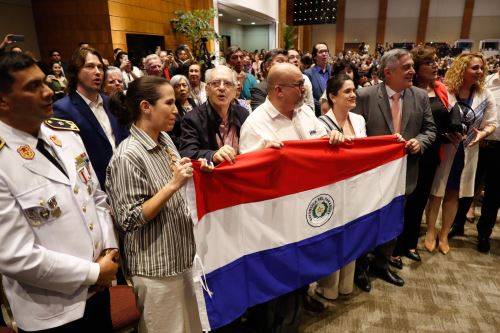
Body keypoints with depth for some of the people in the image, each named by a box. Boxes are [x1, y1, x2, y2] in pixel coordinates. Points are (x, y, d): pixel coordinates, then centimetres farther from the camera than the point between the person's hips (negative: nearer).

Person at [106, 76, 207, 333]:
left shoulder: (165, 139, 2)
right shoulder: (128, 156, -22)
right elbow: (130, 220, -22)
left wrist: (190, 177, -1)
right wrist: (173, 185, -27)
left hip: (182, 256, 8)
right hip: (156, 266, -7)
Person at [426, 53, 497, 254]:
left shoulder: (485, 95, 0)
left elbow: (491, 123, 4)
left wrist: (482, 133, -15)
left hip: (467, 153, 4)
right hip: (443, 150, -4)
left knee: (454, 194, 15)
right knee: (437, 192, 8)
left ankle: (444, 235, 30)